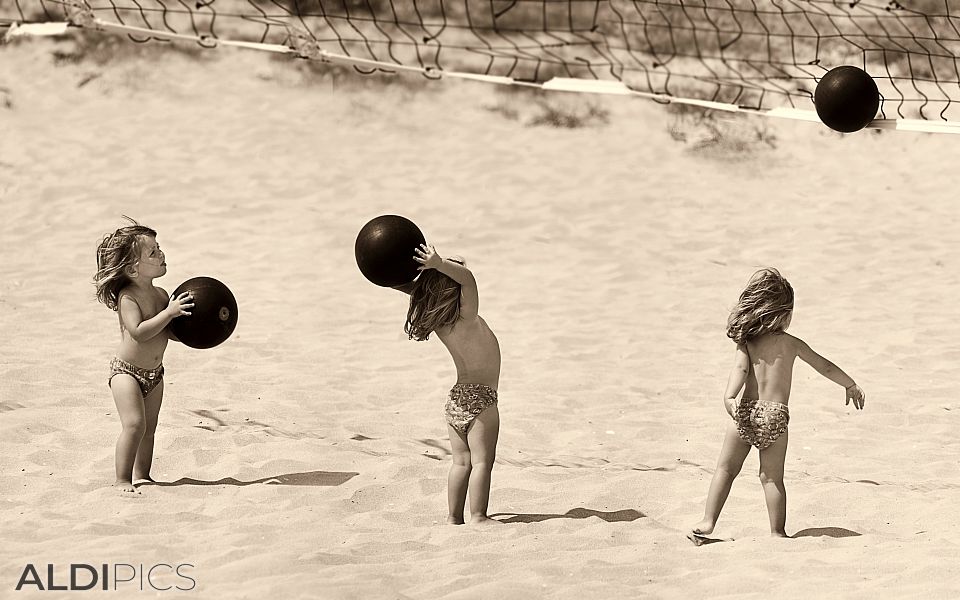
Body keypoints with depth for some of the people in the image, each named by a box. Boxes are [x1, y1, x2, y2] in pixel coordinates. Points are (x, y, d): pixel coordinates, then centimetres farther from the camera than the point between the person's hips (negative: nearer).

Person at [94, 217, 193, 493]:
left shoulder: (161, 295, 4)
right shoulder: (127, 297, -19)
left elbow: (172, 333, 10)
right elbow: (139, 332, -31)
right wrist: (169, 313, -29)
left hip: (154, 374, 8)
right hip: (127, 371, -8)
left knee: (149, 428, 13)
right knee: (134, 424, -18)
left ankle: (141, 476, 25)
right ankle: (122, 480, -12)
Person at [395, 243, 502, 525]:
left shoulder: (435, 318, -1)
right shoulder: (465, 318, -21)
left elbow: (410, 286, 8)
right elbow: (468, 278, -36)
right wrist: (439, 265, -43)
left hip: (457, 399, 7)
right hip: (480, 397, -7)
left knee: (461, 461, 12)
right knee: (482, 460, -4)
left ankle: (454, 517, 13)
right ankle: (479, 517, -7)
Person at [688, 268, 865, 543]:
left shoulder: (746, 343, 5)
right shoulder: (791, 343, 6)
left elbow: (740, 369, -13)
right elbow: (826, 367, 14)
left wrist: (729, 397, -26)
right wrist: (852, 386, 28)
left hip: (745, 412, 1)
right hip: (775, 416, -1)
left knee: (726, 469, 11)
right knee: (772, 477, 5)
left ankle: (708, 522, 7)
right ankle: (777, 532, 4)